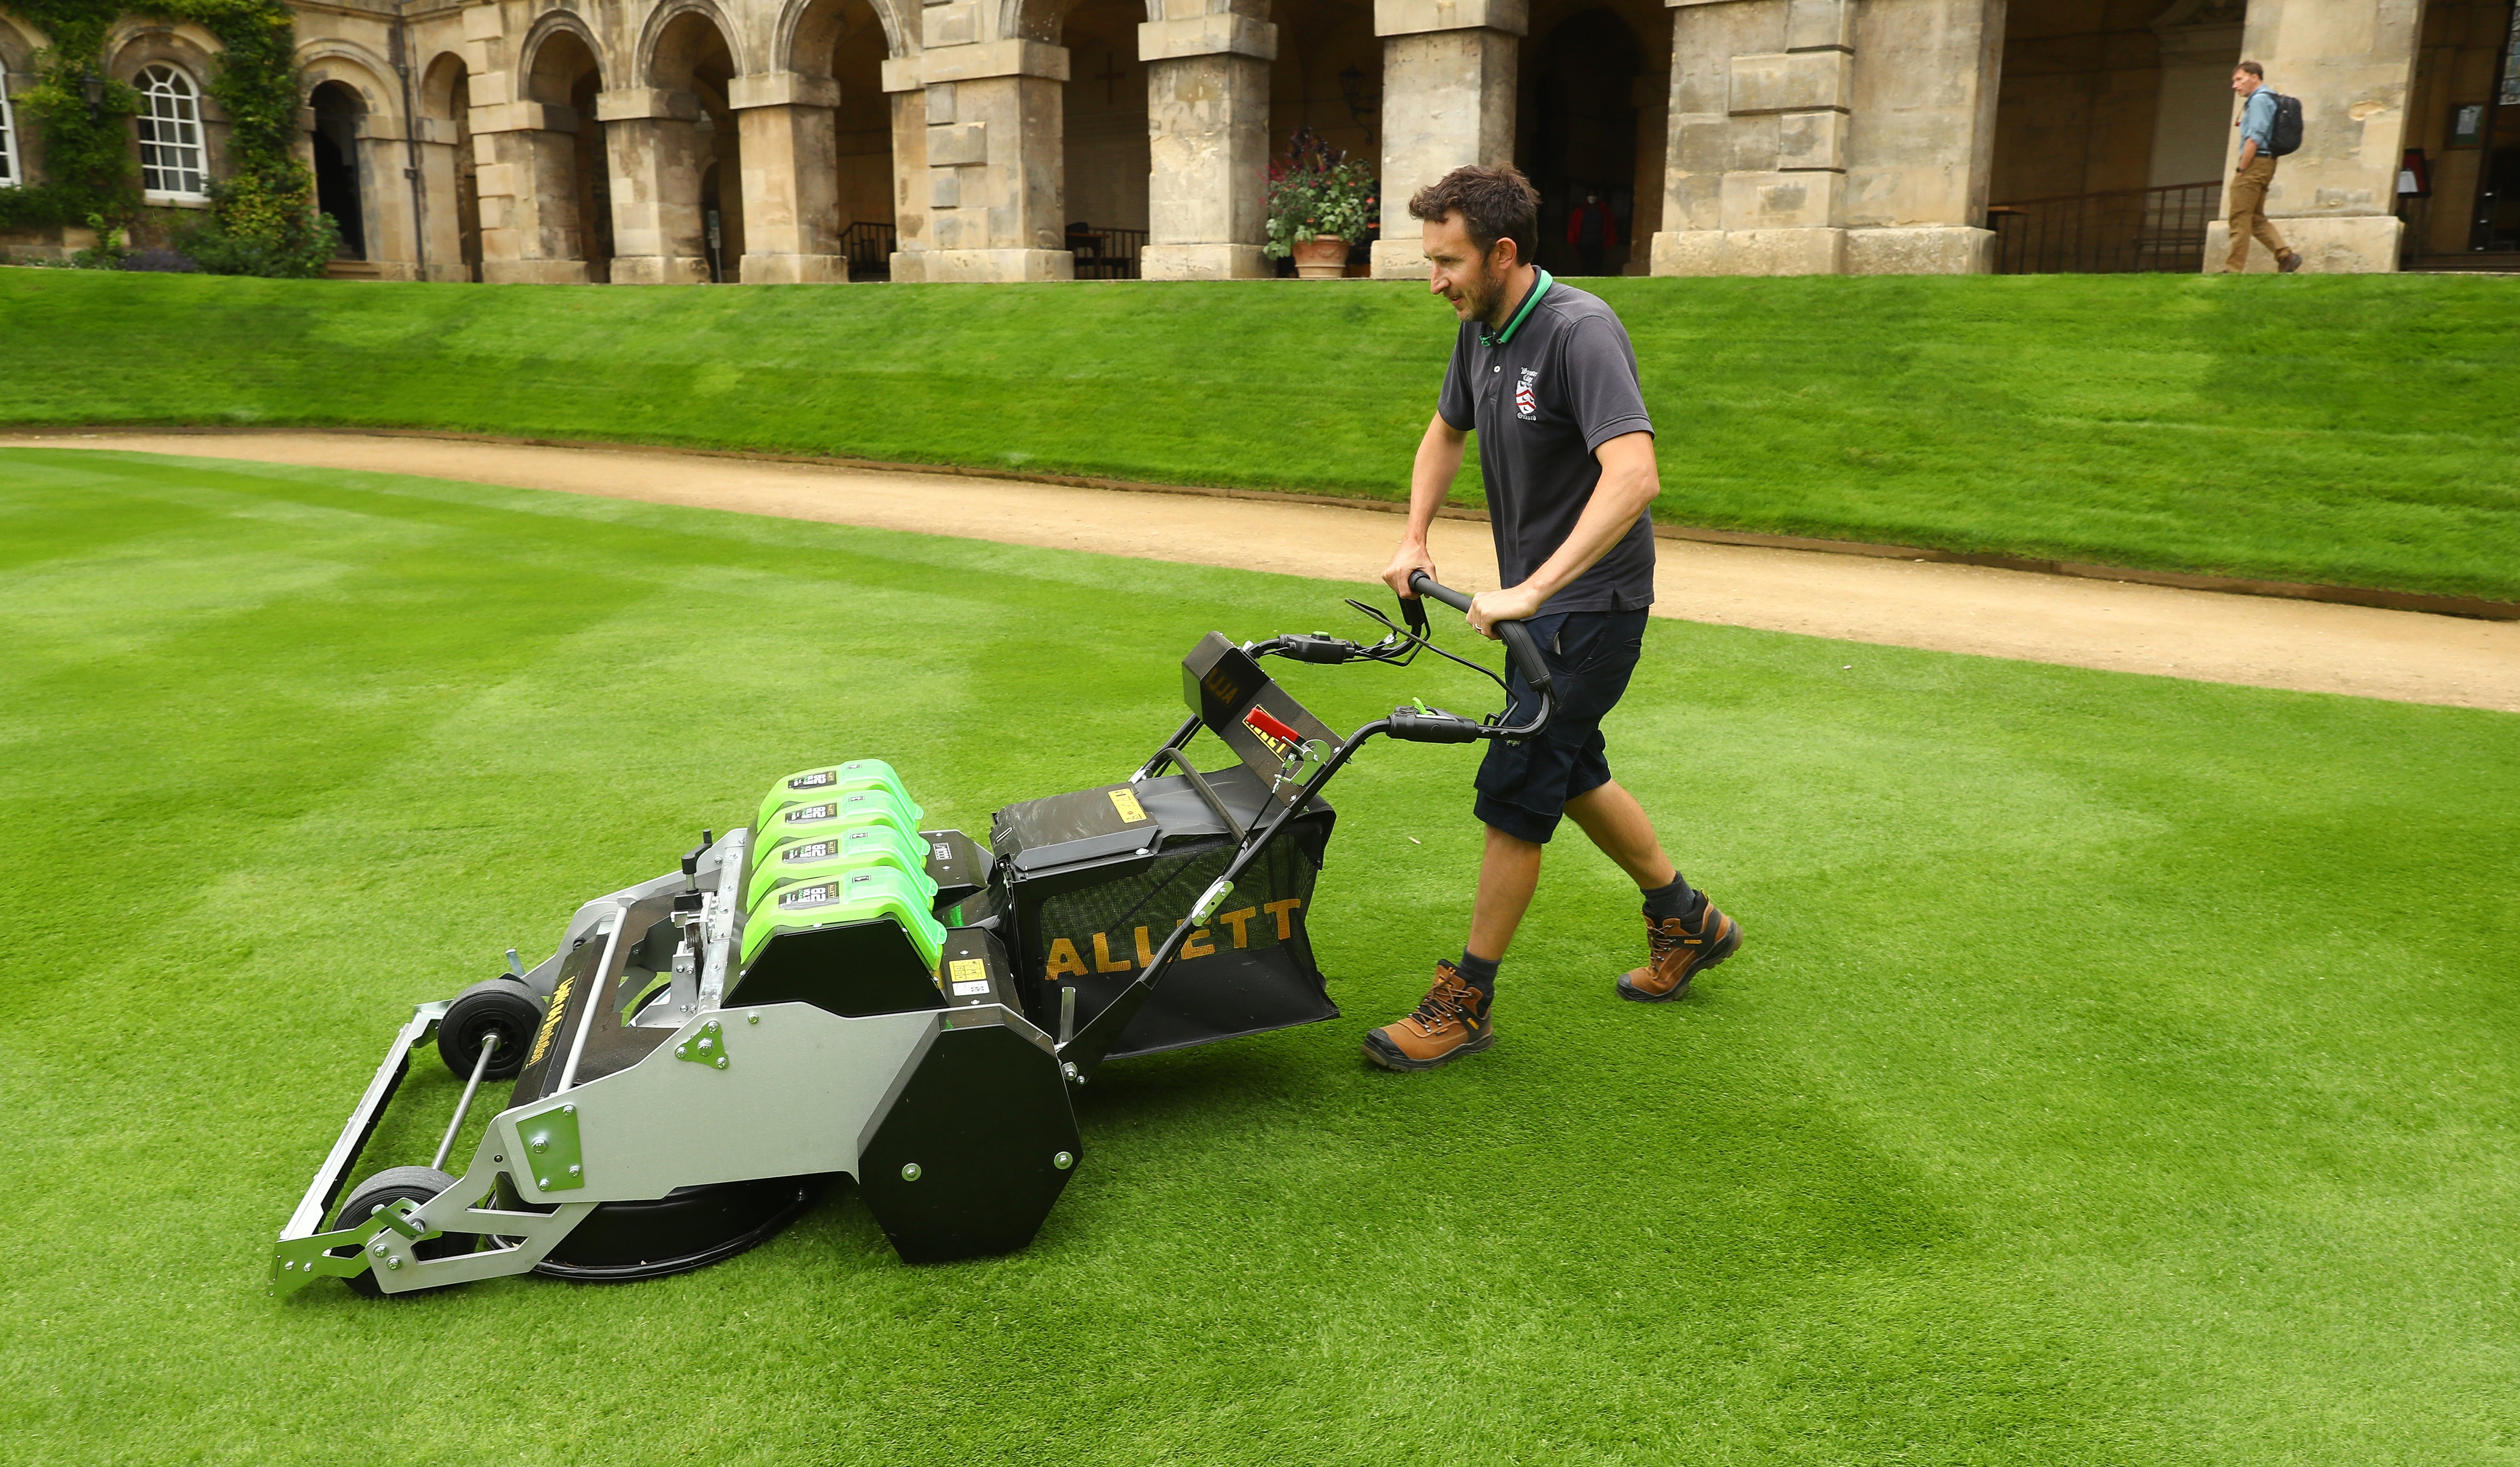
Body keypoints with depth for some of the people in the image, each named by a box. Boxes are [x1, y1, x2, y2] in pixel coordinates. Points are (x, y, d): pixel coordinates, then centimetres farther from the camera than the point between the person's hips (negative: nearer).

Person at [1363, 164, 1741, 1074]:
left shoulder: (1580, 331, -23)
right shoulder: (1481, 331, 4)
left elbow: (1633, 475, -35)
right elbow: (1447, 432, 22)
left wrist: (1531, 588, -38)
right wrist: (1415, 539, 9)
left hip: (1592, 603, -9)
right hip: (1540, 600, 9)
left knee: (1514, 795, -7)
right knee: (1571, 772, 20)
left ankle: (1464, 1004, 5)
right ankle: (1686, 921, 39)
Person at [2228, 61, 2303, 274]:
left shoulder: (2259, 100, -10)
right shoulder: (2269, 99, 21)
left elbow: (2254, 138, -18)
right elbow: (2261, 136, 20)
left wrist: (2241, 170, -17)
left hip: (2255, 163, -10)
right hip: (2266, 163, 10)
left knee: (2240, 218, -9)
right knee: (2257, 218, 12)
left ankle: (2234, 270, -9)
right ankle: (2286, 255, 4)